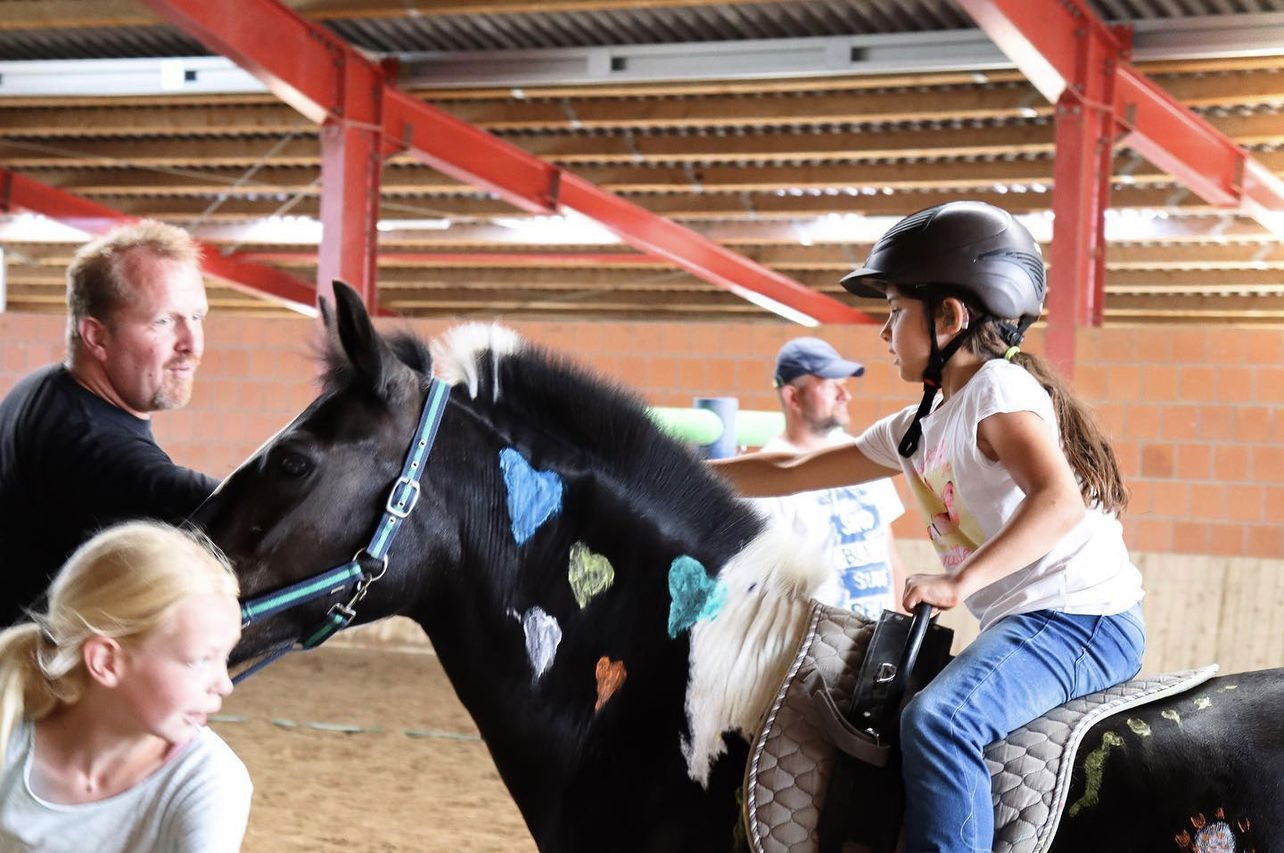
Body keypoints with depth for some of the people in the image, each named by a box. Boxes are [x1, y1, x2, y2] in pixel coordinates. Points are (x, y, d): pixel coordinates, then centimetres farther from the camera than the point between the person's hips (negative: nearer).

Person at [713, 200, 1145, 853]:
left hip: (1081, 618, -10)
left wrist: (957, 583, -31)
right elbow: (791, 473, 25)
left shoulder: (998, 387, -9)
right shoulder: (916, 431, 17)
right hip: (1019, 624, 10)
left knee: (937, 720, -31)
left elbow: (1058, 500, -25)